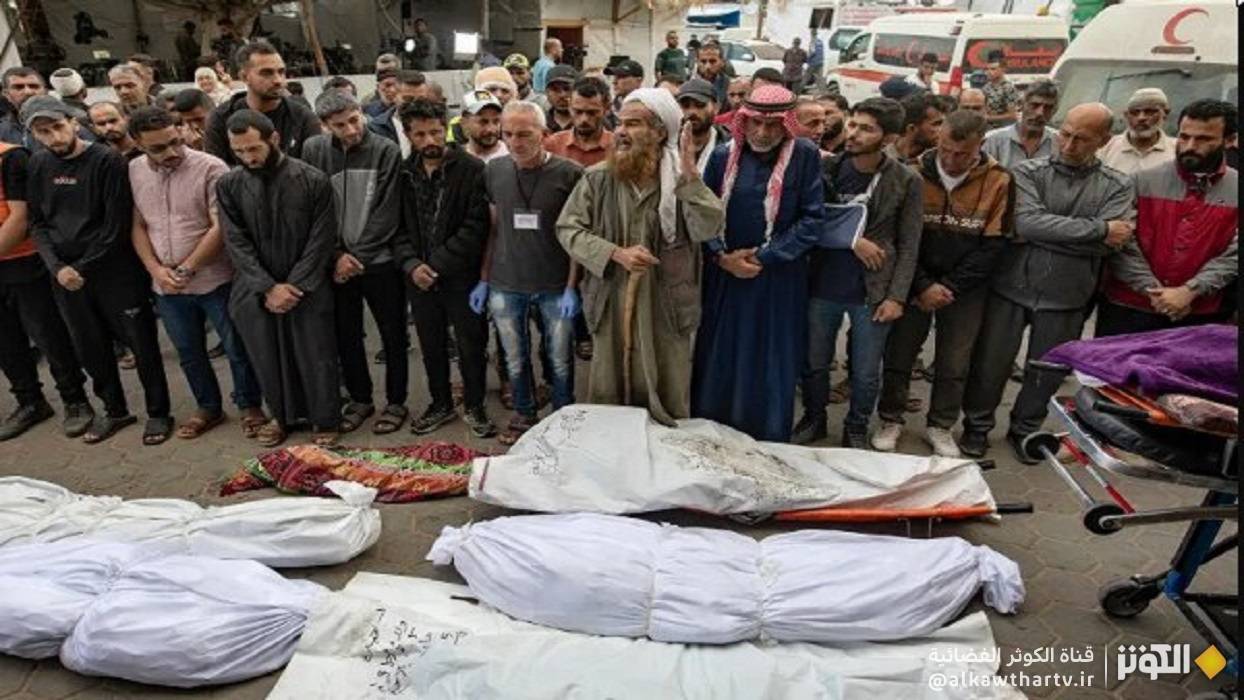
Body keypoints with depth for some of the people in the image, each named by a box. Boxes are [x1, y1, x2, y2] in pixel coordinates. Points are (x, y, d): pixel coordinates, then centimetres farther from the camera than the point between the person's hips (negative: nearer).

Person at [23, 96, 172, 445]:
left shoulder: (107, 160, -10)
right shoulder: (38, 166, 6)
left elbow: (116, 225, -13)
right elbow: (37, 223, 8)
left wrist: (83, 268, -12)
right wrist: (57, 267, -7)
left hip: (115, 271, -5)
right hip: (66, 277, 5)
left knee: (142, 344, 2)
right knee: (90, 349, 14)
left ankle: (158, 412, 18)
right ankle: (115, 410, 32)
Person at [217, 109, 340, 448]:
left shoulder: (314, 181, -8)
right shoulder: (229, 186, 0)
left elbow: (321, 241, -8)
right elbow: (236, 243, -2)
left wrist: (294, 286, -12)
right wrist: (268, 288, -12)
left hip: (308, 289, -2)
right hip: (255, 292, 3)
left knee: (316, 358, 4)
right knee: (267, 358, 12)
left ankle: (325, 421, 23)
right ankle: (282, 415, 34)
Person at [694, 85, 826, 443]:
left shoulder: (805, 157, -6)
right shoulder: (723, 156, 1)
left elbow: (813, 220, -8)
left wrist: (764, 258, -13)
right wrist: (722, 256, -10)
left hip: (778, 281, -2)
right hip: (724, 276, 2)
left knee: (770, 368, 6)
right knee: (717, 361, 10)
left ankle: (767, 448, 22)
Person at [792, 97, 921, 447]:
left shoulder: (907, 181, -5)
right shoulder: (826, 167, -2)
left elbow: (908, 247, -3)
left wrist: (896, 297, -9)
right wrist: (851, 238, -15)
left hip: (872, 293, -1)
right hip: (822, 286, 2)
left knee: (866, 373, 9)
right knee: (814, 363, 15)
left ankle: (856, 429, 32)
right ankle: (814, 419, 37)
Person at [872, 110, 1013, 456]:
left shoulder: (998, 181, -8)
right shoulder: (914, 174, -10)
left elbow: (992, 244, -8)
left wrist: (949, 287, -13)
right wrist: (923, 285, -14)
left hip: (966, 289, 0)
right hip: (914, 283, 0)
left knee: (954, 364, 8)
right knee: (898, 355, 7)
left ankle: (941, 426, 26)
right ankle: (890, 420, 25)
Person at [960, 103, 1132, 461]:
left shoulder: (1117, 186, 0)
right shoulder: (1028, 172, -4)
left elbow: (1112, 242, -15)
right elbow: (1025, 223, -21)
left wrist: (1048, 232, -16)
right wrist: (1098, 228, -19)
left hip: (1066, 296, 1)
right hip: (1012, 287, -1)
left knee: (1046, 372, 15)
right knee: (990, 364, 8)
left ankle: (1025, 429, 37)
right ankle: (978, 426, 29)